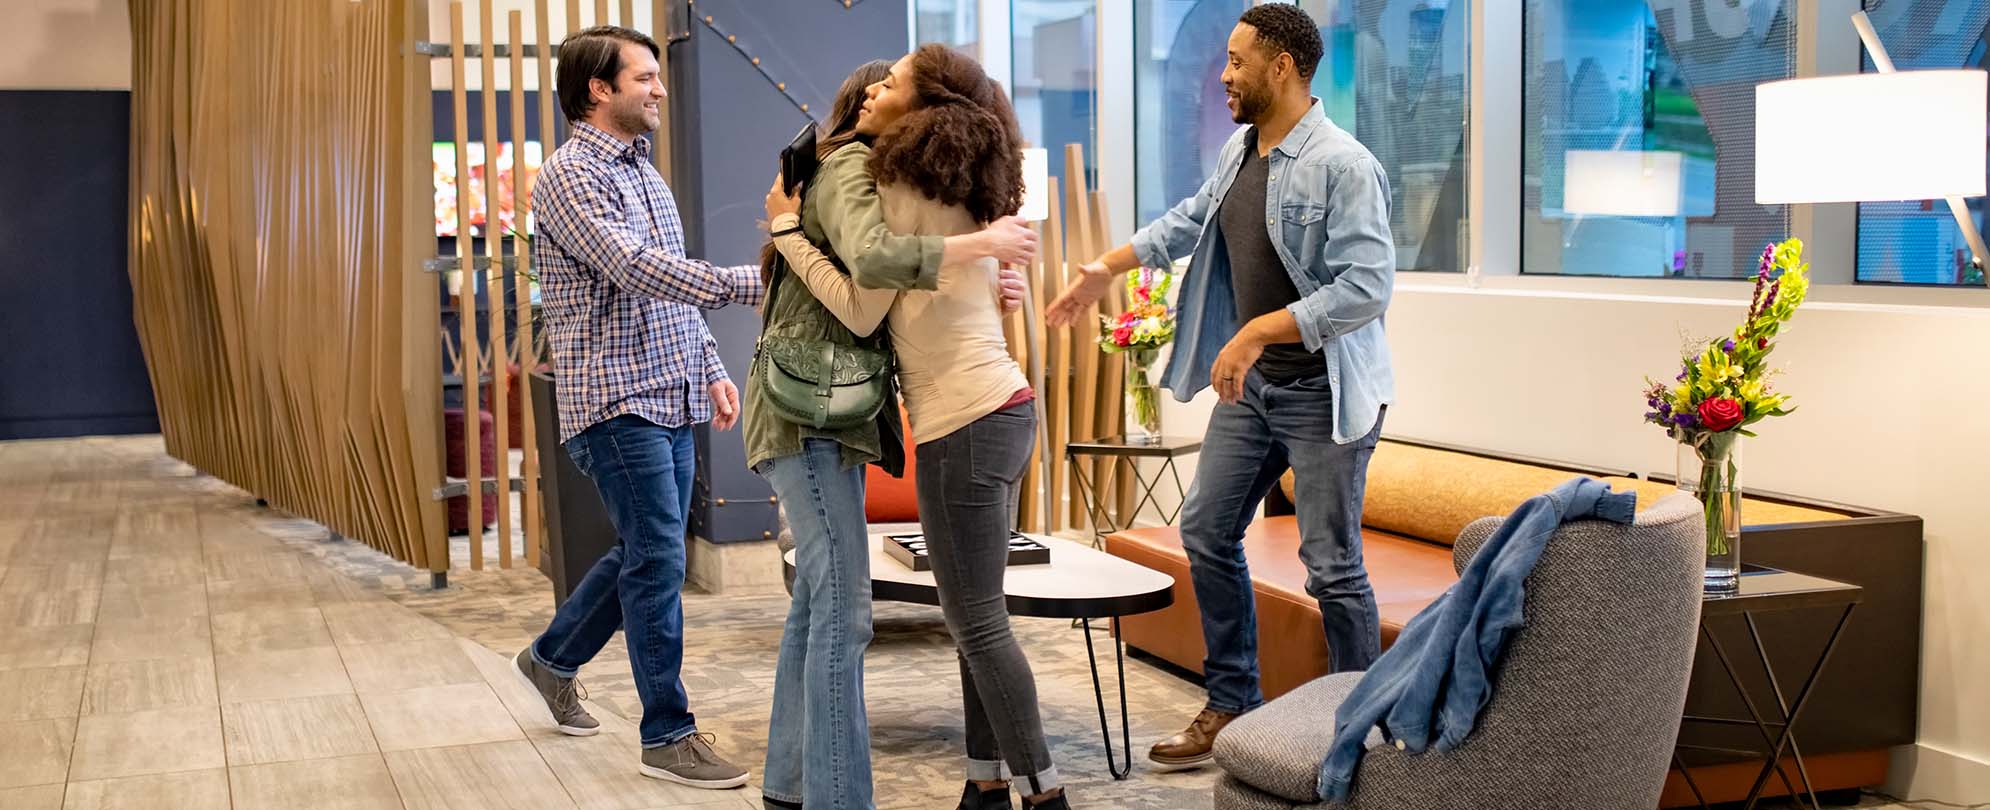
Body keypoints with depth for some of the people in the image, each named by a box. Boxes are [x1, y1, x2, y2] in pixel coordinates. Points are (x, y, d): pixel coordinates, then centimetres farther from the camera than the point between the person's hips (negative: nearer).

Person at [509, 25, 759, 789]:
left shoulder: (644, 170, 17)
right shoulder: (570, 175, -11)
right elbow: (635, 268, -24)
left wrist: (711, 369, 14)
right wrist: (750, 283, -30)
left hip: (671, 401, 9)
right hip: (616, 400, -9)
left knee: (645, 552, 16)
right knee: (659, 559, -7)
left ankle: (552, 657, 36)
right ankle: (668, 735, 2)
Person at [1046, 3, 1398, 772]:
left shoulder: (1343, 166, -20)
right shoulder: (1240, 151, 7)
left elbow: (1367, 287, -26)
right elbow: (1188, 220, 26)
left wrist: (1256, 332, -28)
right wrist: (1105, 268, 27)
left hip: (1323, 391, -9)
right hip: (1252, 385, 9)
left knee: (1331, 564, -4)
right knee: (1207, 531, 12)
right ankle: (1233, 705, 25)